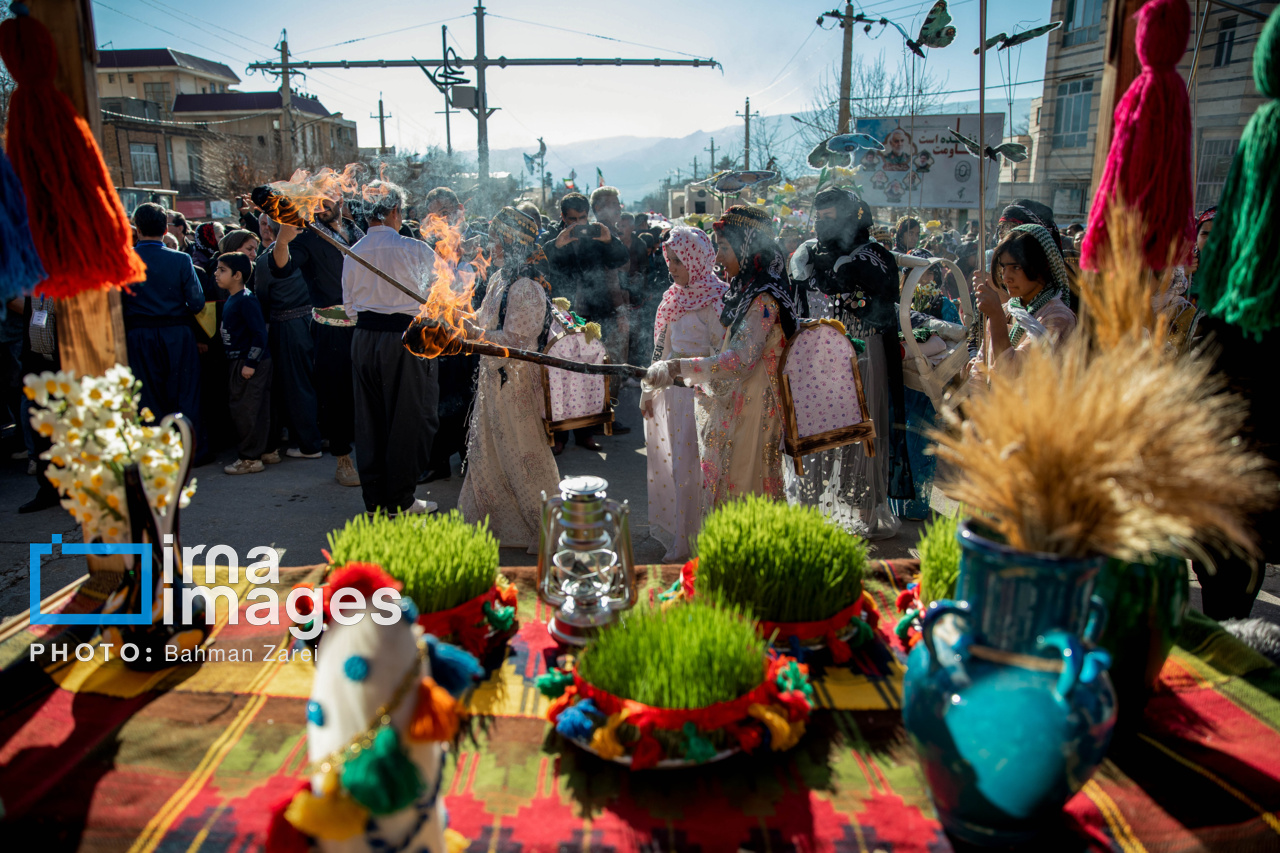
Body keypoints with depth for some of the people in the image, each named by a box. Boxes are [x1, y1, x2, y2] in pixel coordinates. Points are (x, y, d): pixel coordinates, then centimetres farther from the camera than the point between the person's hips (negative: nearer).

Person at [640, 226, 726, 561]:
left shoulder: (713, 300, -12)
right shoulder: (673, 296, 10)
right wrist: (649, 391, 16)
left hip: (698, 394, -7)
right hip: (670, 392, 8)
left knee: (689, 465, -2)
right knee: (669, 461, 14)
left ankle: (686, 542, 9)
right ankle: (673, 530, 29)